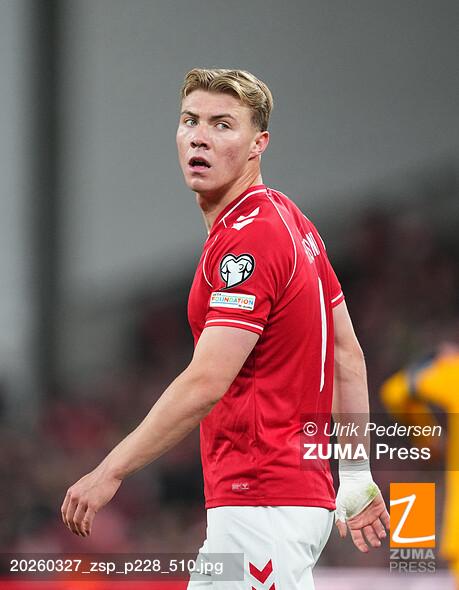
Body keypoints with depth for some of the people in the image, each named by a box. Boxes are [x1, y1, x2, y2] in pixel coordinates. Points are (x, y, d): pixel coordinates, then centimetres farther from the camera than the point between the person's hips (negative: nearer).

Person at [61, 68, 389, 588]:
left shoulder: (249, 239, -17)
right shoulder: (291, 222, 14)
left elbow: (205, 384, -24)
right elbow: (347, 353, 18)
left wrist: (110, 472, -19)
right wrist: (357, 476, 20)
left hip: (262, 502, -10)